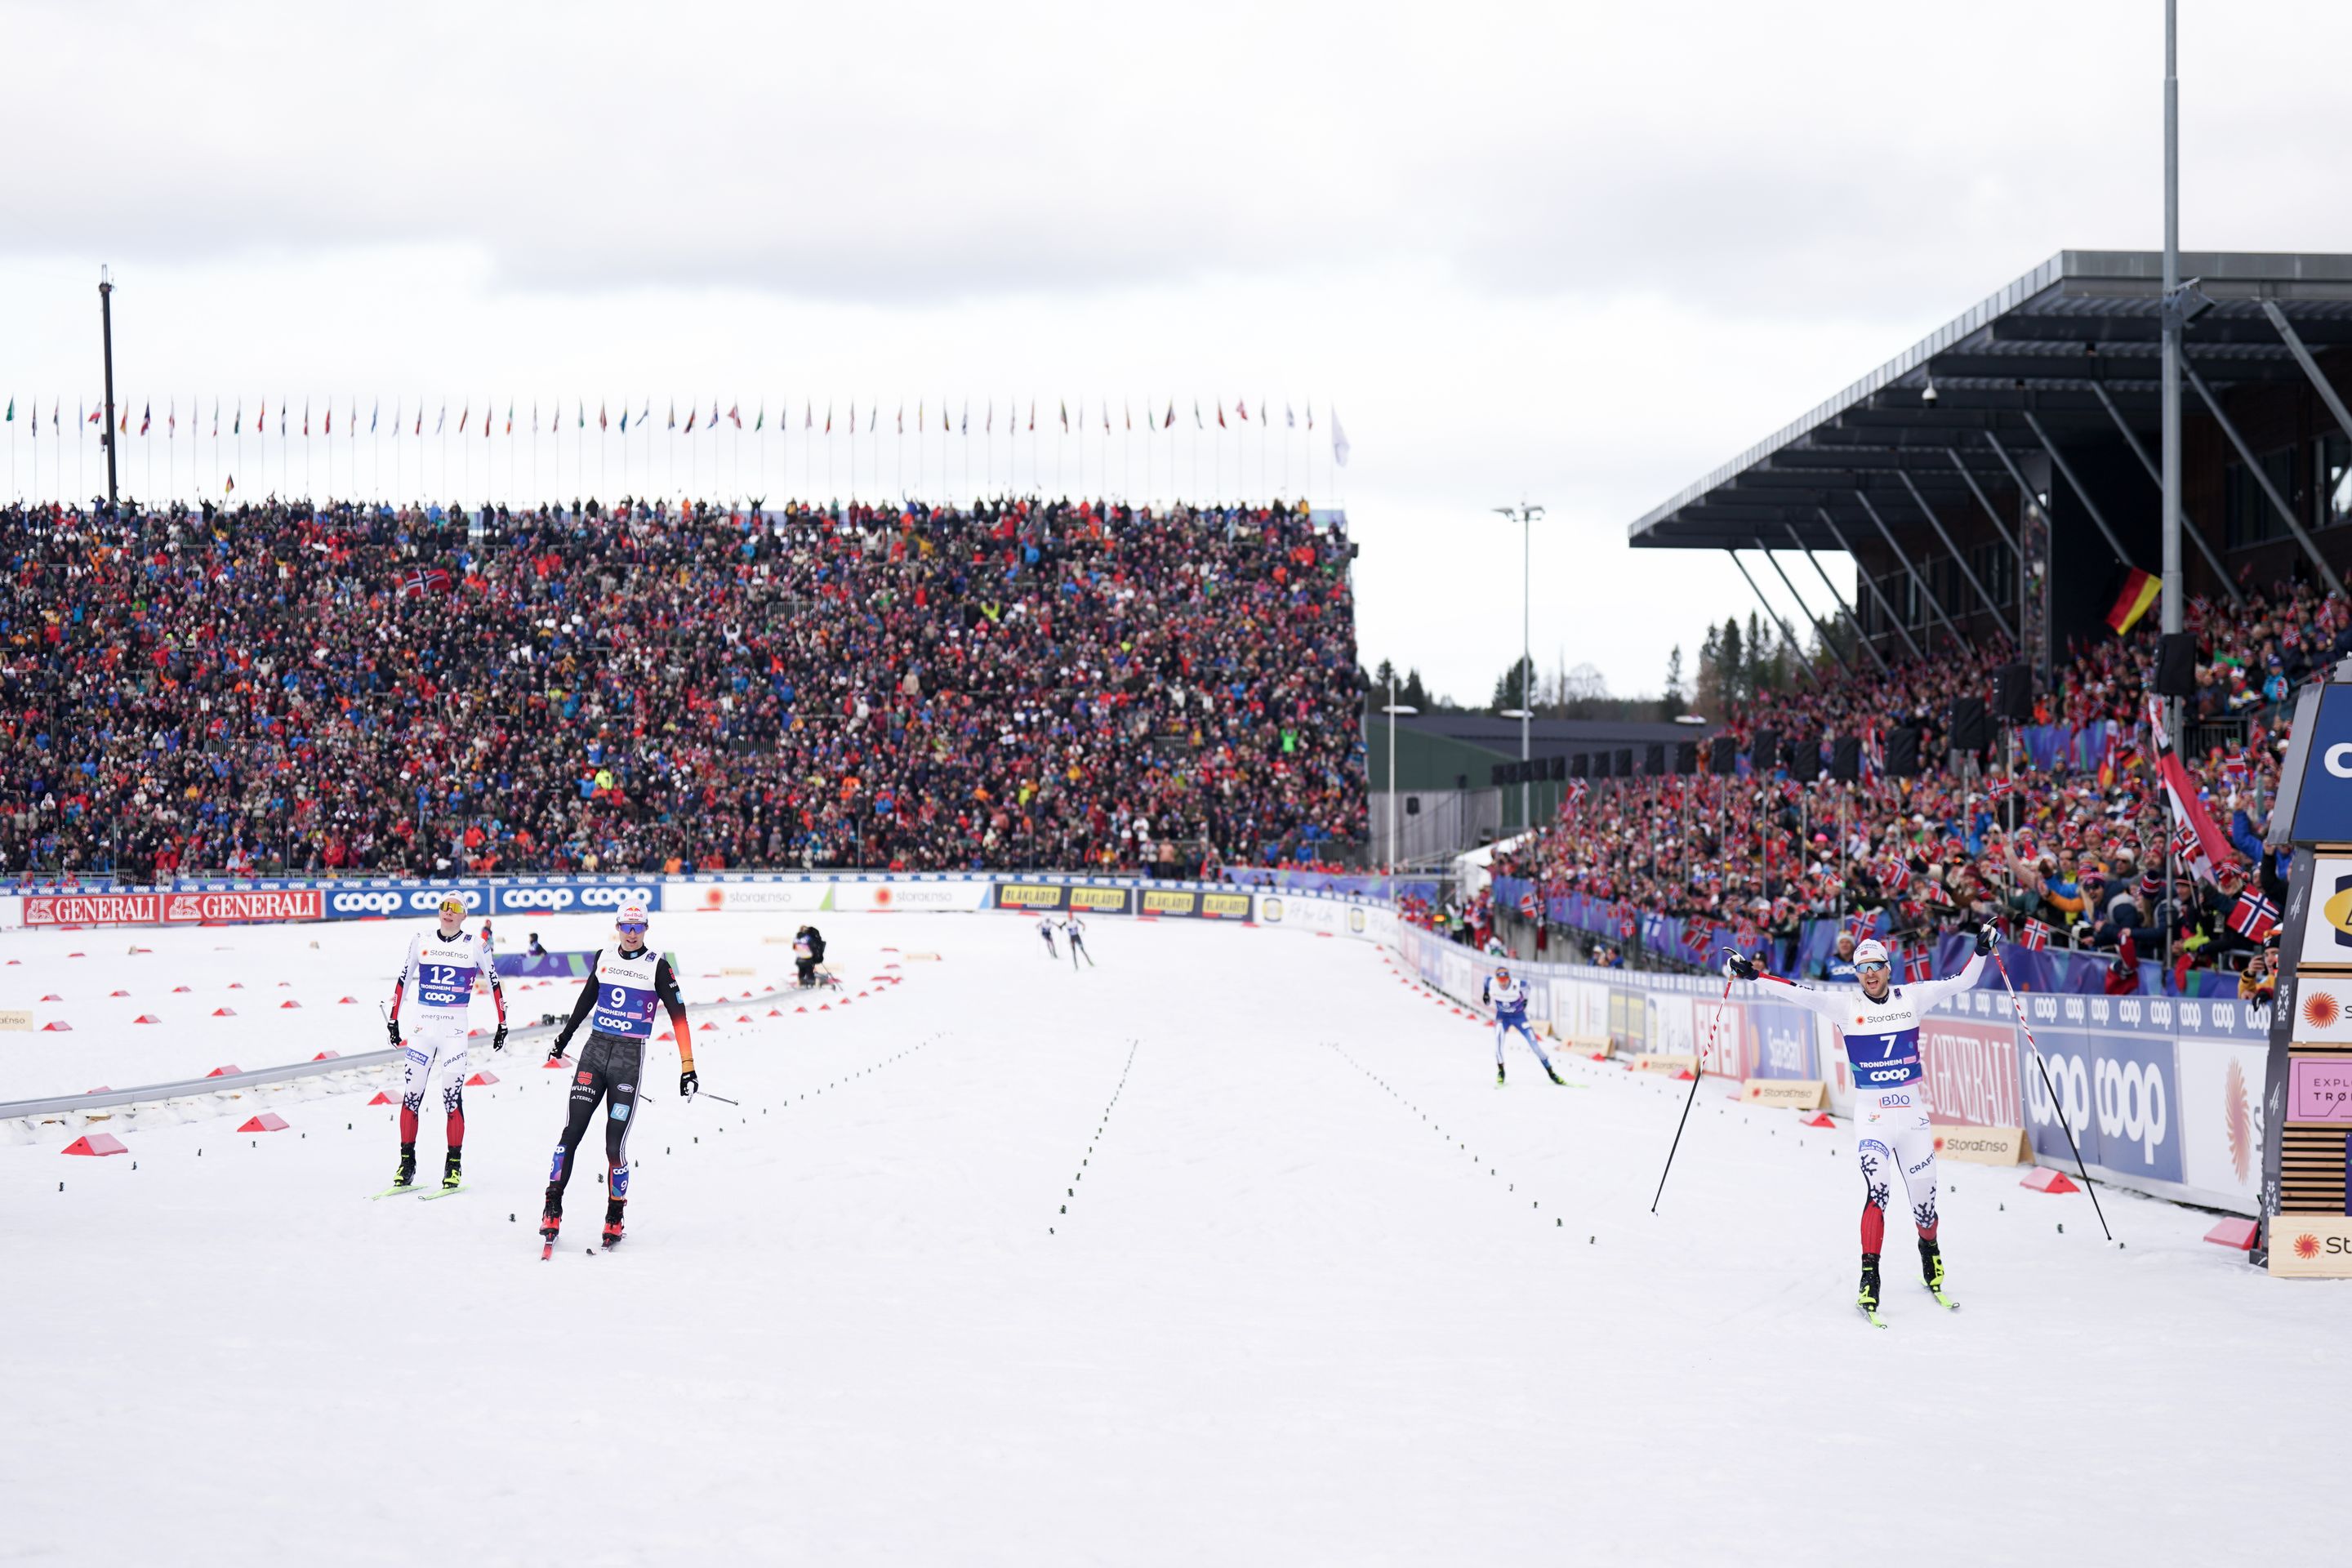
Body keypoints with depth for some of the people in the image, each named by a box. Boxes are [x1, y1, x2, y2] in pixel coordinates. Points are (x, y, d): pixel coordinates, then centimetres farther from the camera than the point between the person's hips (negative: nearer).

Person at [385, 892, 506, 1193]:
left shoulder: (475, 945, 0)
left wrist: (503, 1024, 5)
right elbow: (402, 982, 13)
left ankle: (454, 1165, 1)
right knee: (411, 1095, 0)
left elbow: (494, 984, 7)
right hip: (421, 1026, 2)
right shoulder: (421, 941, 5)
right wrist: (393, 1022, 12)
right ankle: (407, 1162, 9)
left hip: (454, 1029, -2)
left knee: (452, 1096, -7)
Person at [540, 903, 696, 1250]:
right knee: (571, 1133, -5)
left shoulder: (656, 966, -4)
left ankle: (614, 1218, 9)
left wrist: (687, 1067, -13)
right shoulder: (604, 958, 7)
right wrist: (564, 1037, 32)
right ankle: (553, 1210, 0)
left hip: (630, 1057, -3)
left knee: (615, 1144, -5)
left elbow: (678, 1014, -7)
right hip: (595, 1050, 3)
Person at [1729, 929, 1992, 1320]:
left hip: (1914, 1115, 2)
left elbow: (1961, 981, 5)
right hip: (1872, 1117, -2)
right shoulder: (1845, 1006, -3)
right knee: (1877, 1192, -21)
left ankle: (1930, 1253, 40)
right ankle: (1870, 1277, -18)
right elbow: (1801, 994, -13)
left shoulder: (1911, 998, 3)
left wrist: (1981, 952, -10)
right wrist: (1753, 974, -23)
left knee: (1924, 1199, 10)